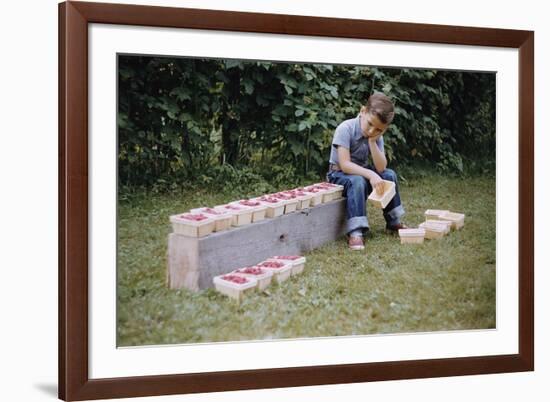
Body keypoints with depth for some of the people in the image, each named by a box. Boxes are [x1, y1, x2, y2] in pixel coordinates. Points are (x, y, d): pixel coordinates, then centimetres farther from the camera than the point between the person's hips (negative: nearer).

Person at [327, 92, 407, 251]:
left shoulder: (377, 135, -5)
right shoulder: (345, 129, -24)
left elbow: (381, 168, -16)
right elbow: (344, 164, -31)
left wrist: (372, 141, -24)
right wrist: (371, 175, -41)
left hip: (361, 172, 6)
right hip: (339, 175, -6)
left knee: (389, 175, -12)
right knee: (357, 181, -35)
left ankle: (393, 221, 4)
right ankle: (355, 232, -39)